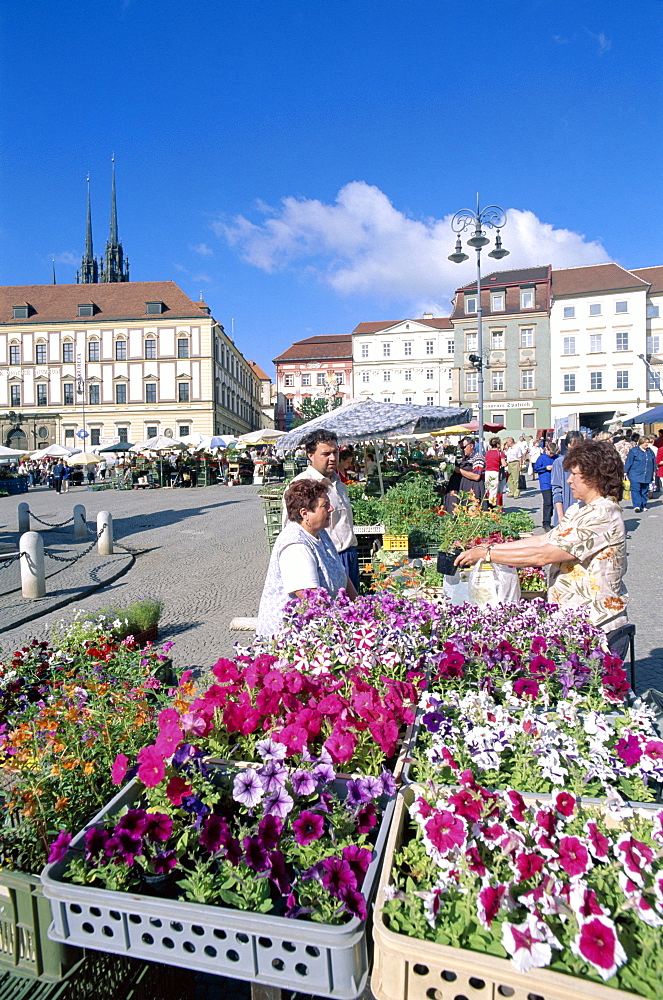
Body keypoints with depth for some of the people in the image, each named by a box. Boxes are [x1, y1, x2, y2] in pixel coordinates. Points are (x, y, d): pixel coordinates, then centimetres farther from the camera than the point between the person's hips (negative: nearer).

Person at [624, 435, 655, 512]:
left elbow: (654, 462, 23)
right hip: (635, 475, -5)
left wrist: (654, 471, 21)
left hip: (647, 476, 5)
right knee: (636, 490, -13)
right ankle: (637, 506, -18)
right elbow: (628, 462, -4)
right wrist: (626, 471, -6)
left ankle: (643, 506, 15)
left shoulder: (650, 451, 13)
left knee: (645, 491, 8)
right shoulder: (634, 451, -3)